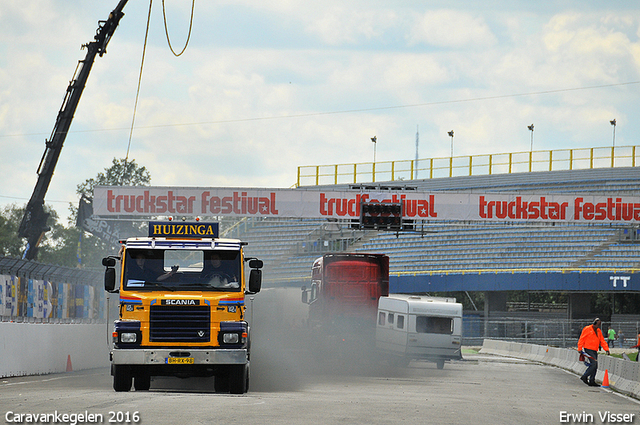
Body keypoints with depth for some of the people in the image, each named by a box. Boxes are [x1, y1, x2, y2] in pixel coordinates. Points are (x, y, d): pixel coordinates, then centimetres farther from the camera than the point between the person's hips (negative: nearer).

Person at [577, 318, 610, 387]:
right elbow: (582, 339, -5)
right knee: (594, 363, -19)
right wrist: (580, 349, -10)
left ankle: (592, 381, 7)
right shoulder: (587, 329, -5)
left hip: (594, 351, 8)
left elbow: (602, 341, 17)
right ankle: (584, 377, -11)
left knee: (595, 366, 4)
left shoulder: (598, 331, 16)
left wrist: (606, 349, 5)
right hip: (588, 349, -8)